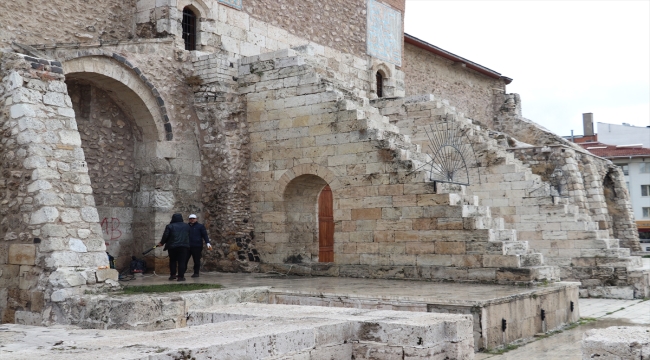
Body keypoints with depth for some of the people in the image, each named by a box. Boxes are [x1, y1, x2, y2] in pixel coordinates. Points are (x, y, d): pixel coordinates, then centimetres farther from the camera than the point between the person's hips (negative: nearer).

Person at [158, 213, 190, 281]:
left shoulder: (169, 226, -1)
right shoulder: (186, 226, 9)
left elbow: (165, 236, -3)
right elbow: (189, 235, 16)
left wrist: (162, 243, 12)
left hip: (172, 246, -1)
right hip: (184, 246, 1)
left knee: (172, 261, 15)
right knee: (182, 261, 0)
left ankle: (172, 275, 16)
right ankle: (181, 276, -5)